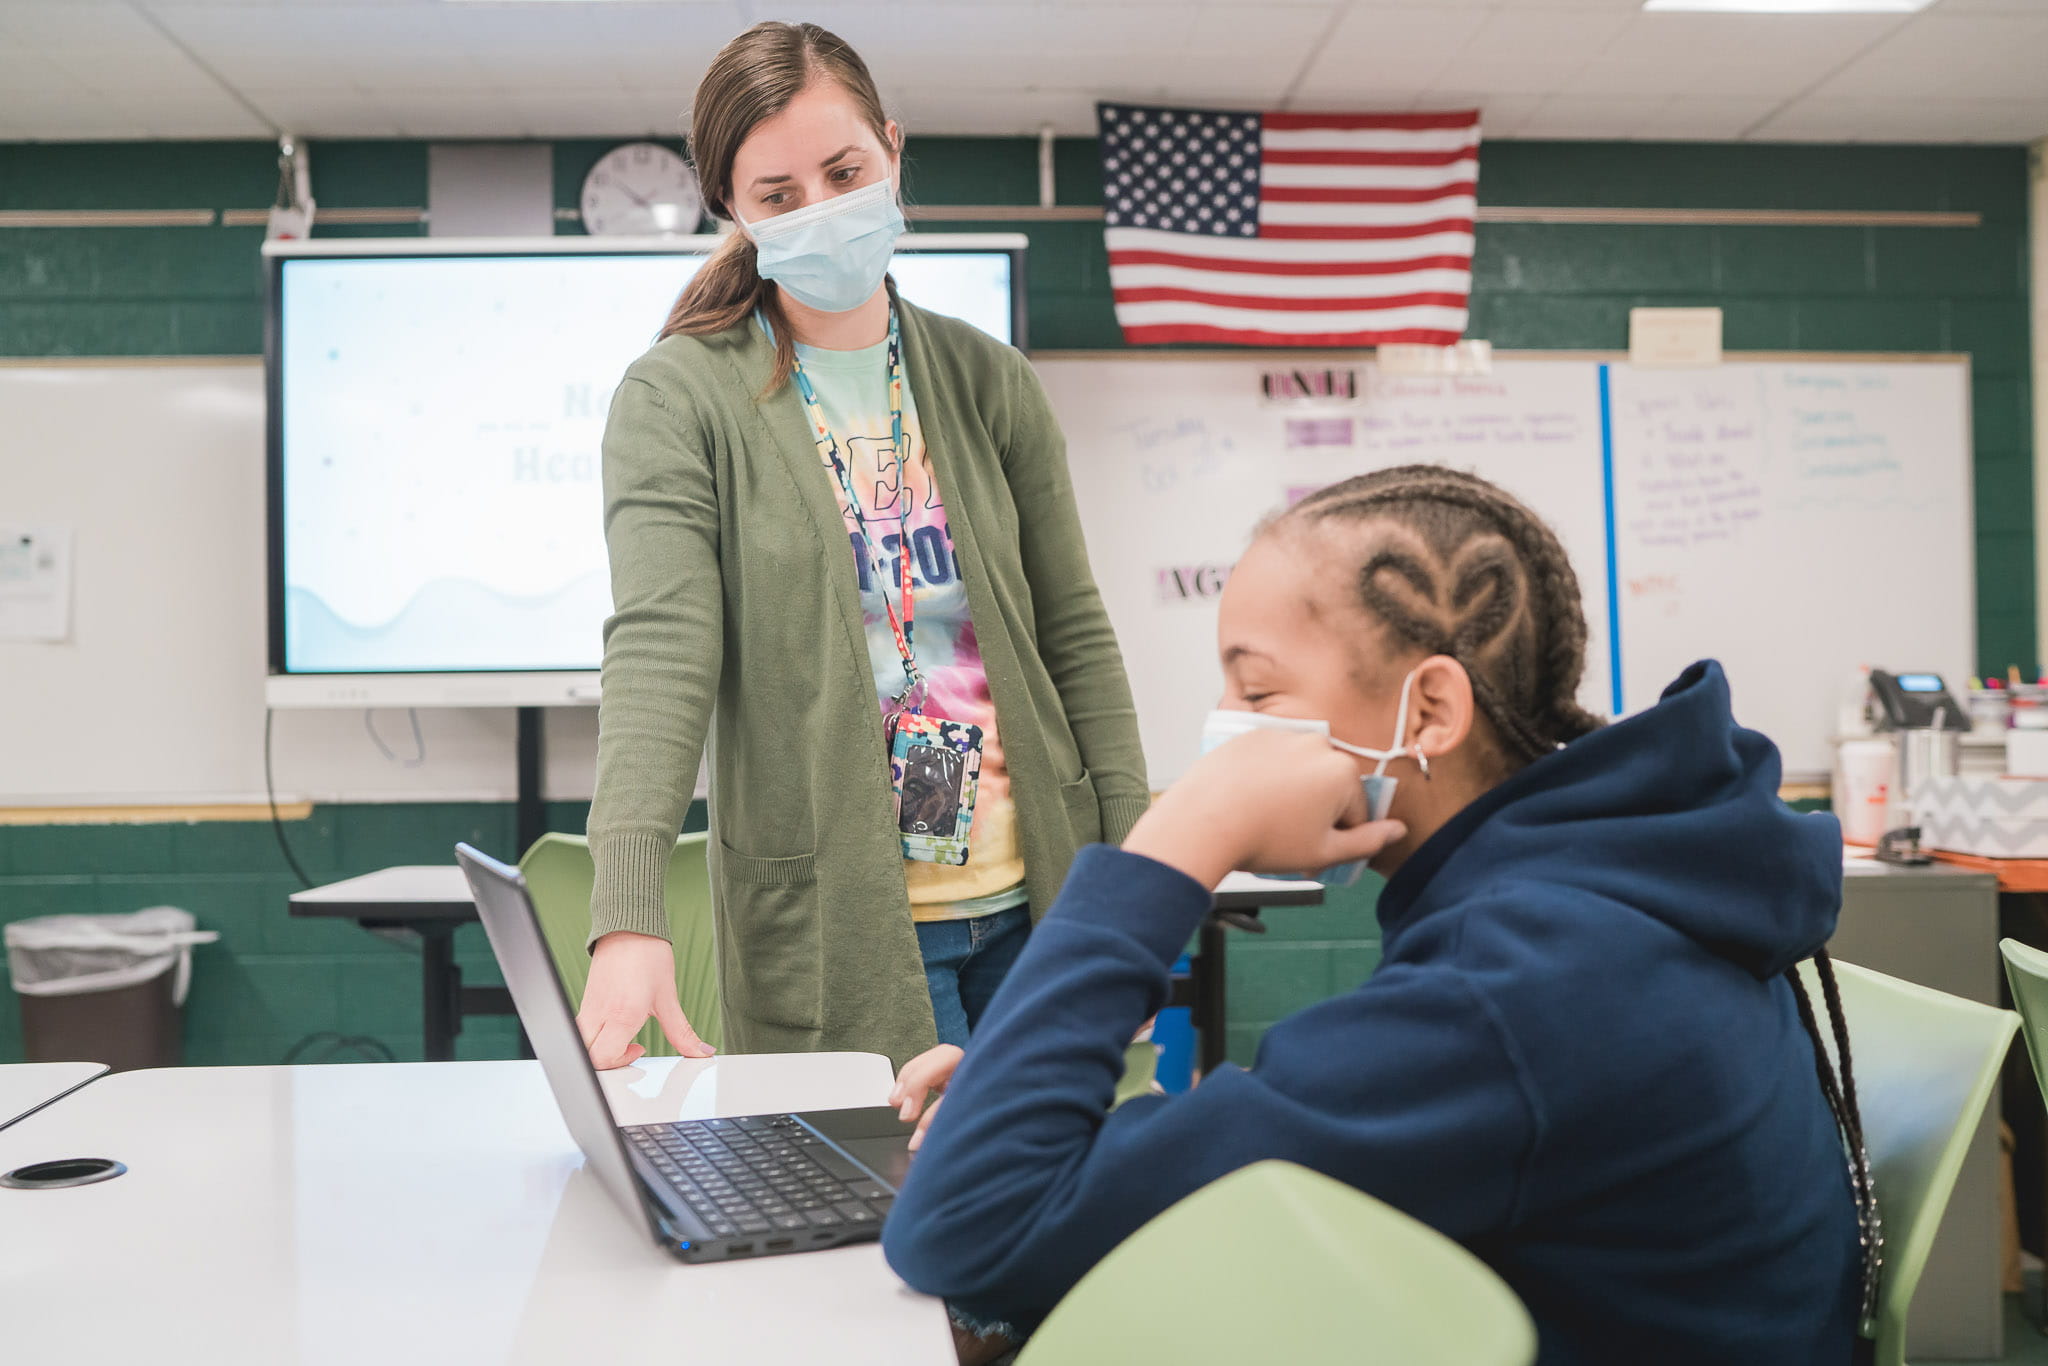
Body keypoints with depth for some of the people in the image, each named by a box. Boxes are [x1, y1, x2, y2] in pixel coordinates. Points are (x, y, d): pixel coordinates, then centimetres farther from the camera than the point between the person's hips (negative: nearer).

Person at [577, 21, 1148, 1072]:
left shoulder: (985, 380, 6)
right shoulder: (678, 400, -6)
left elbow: (1073, 632, 7)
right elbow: (660, 651, -19)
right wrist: (629, 919, -33)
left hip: (1035, 902, 4)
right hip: (836, 926, -4)